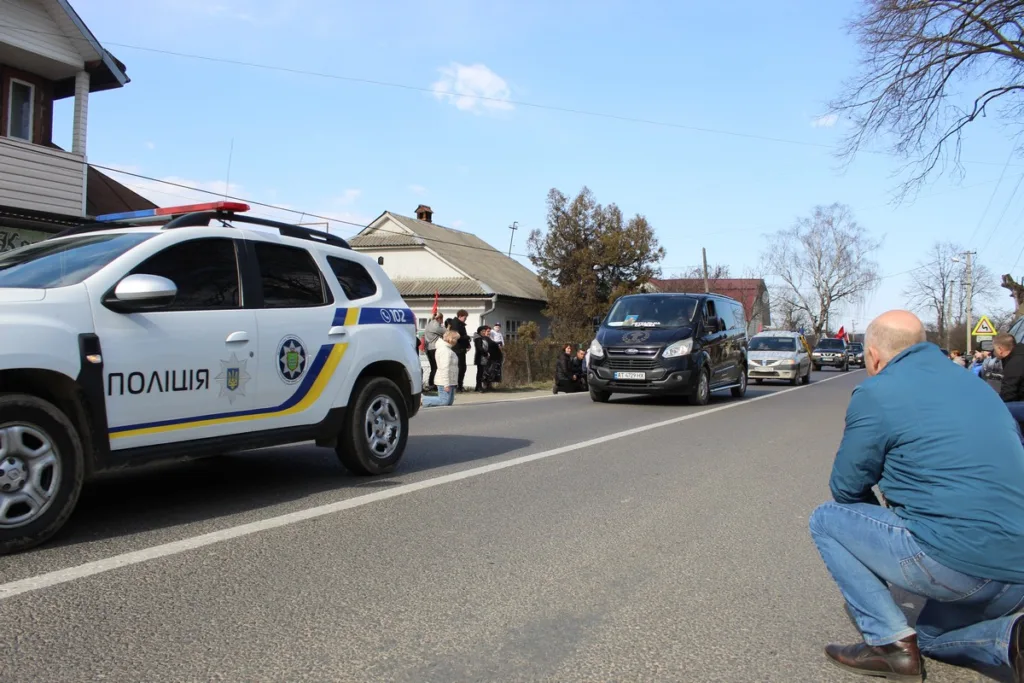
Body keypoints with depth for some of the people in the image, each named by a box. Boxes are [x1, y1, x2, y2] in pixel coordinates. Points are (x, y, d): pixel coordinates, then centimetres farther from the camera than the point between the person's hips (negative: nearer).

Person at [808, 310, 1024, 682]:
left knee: (826, 520, 10)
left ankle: (891, 642, 4)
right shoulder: (974, 384, 16)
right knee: (931, 636, 33)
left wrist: (884, 515, 22)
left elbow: (846, 488, 1)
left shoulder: (876, 393, -6)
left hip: (955, 564, -8)